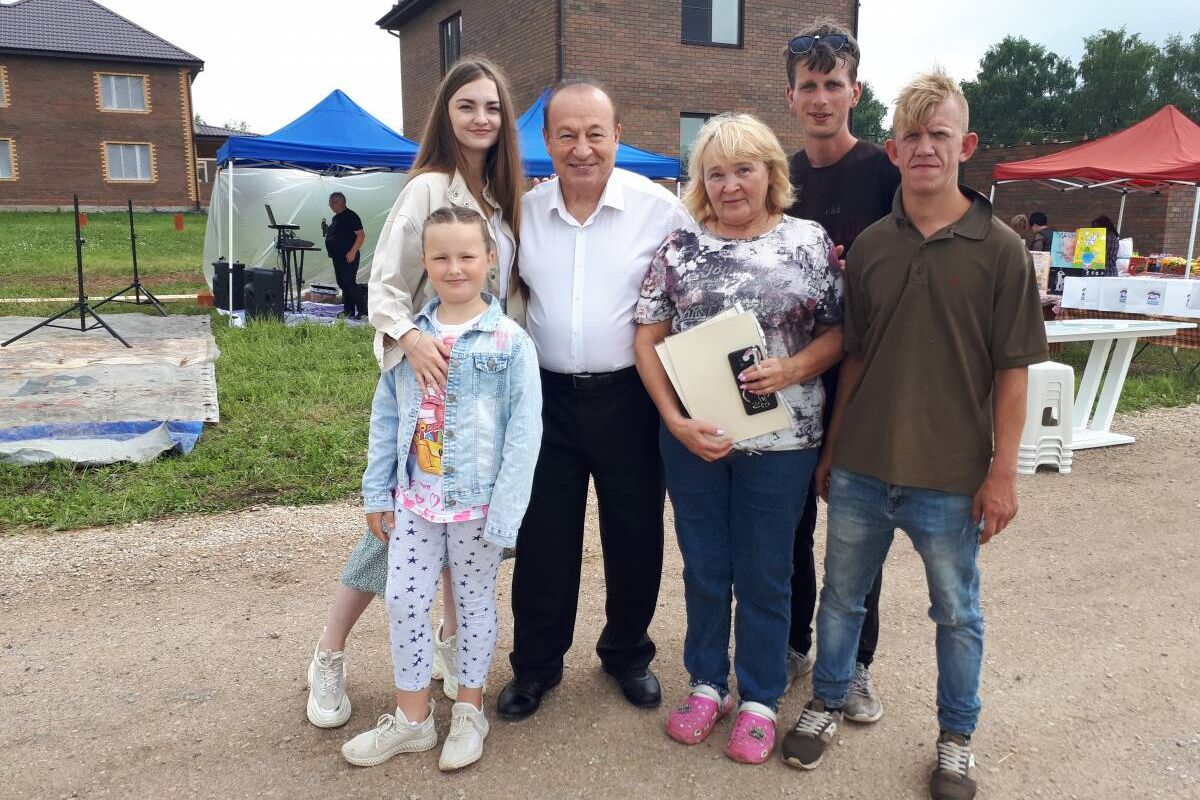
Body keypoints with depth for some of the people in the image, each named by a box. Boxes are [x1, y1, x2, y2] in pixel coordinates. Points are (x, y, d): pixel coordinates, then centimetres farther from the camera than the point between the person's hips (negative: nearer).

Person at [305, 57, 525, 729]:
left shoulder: (503, 196, 10)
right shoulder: (428, 188, -11)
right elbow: (383, 286, -16)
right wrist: (410, 337, -34)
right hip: (431, 378, -6)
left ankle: (452, 641, 32)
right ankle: (329, 660, 19)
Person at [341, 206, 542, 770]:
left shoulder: (510, 342, -12)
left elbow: (524, 431, -13)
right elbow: (385, 418, 6)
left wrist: (504, 514, -16)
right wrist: (377, 493, 6)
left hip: (476, 503, -3)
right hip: (414, 497, 4)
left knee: (474, 601, 13)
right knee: (404, 601, 9)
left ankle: (468, 711, 33)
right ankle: (412, 716, 28)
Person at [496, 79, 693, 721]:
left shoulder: (661, 209, -5)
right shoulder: (525, 211, 4)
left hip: (629, 397, -2)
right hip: (548, 396, 2)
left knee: (635, 535, 11)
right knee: (542, 536, 10)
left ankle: (627, 652, 35)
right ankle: (535, 663, 30)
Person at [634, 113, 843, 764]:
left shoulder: (810, 242, 0)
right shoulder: (680, 247, 1)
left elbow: (838, 332, 2)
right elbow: (648, 338, 0)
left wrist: (793, 369, -17)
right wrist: (676, 420, -10)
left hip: (781, 439, -1)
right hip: (692, 437, 1)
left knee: (764, 576, 11)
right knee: (704, 568, 15)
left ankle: (759, 700, 30)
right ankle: (706, 683, 36)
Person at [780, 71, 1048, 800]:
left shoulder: (1000, 249, -6)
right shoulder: (870, 245, 1)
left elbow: (1012, 370, -6)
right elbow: (855, 356, 7)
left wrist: (1003, 471, -9)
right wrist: (832, 448, 8)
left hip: (951, 475, -2)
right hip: (860, 466, 3)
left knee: (957, 613, 15)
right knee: (842, 595, 17)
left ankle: (958, 737, 36)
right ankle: (828, 704, 39)